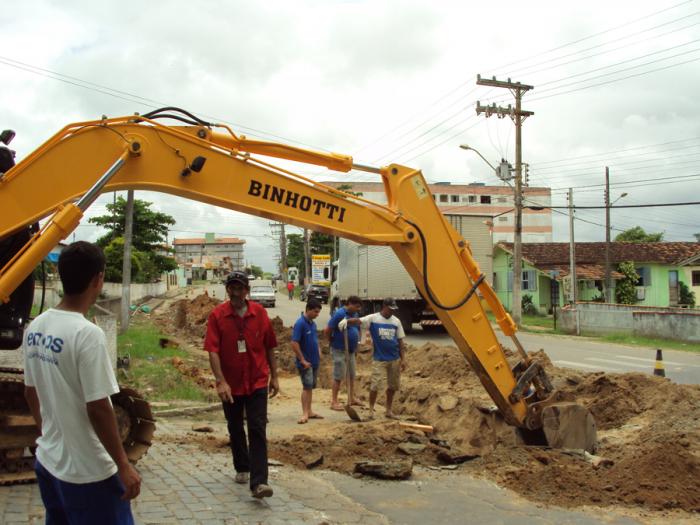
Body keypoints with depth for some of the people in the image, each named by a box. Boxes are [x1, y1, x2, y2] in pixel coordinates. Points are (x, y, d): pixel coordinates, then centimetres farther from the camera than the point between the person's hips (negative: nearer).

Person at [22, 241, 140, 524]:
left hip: (47, 462, 8)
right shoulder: (87, 334, -23)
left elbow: (30, 392, 11)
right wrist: (124, 465, -14)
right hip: (88, 472, -8)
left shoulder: (34, 328, 0)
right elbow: (97, 408, -23)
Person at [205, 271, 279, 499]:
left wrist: (274, 377, 7)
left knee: (258, 430, -7)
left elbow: (269, 347, 6)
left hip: (257, 382, 0)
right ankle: (242, 469, 36)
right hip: (230, 384, 0)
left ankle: (258, 482, -11)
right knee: (235, 429, 16)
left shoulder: (260, 313, -2)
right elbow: (213, 351, -14)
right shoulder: (217, 315, -8)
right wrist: (221, 381, -23)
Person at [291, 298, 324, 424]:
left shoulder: (312, 323, 9)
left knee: (311, 386, 13)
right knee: (307, 386, -7)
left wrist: (318, 353, 10)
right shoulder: (300, 323, -17)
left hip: (314, 361, 8)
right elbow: (294, 343, -21)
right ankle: (305, 413, -2)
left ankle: (309, 411, 21)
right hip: (305, 362, -8)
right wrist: (302, 360, -18)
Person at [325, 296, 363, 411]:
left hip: (351, 350, 8)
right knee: (338, 376, -1)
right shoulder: (339, 314, -19)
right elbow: (327, 330, -19)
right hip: (340, 351, -8)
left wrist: (355, 343, 12)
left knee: (352, 375, 15)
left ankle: (351, 398, 28)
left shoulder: (355, 314, 5)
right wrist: (333, 342, -6)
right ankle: (334, 402, 7)